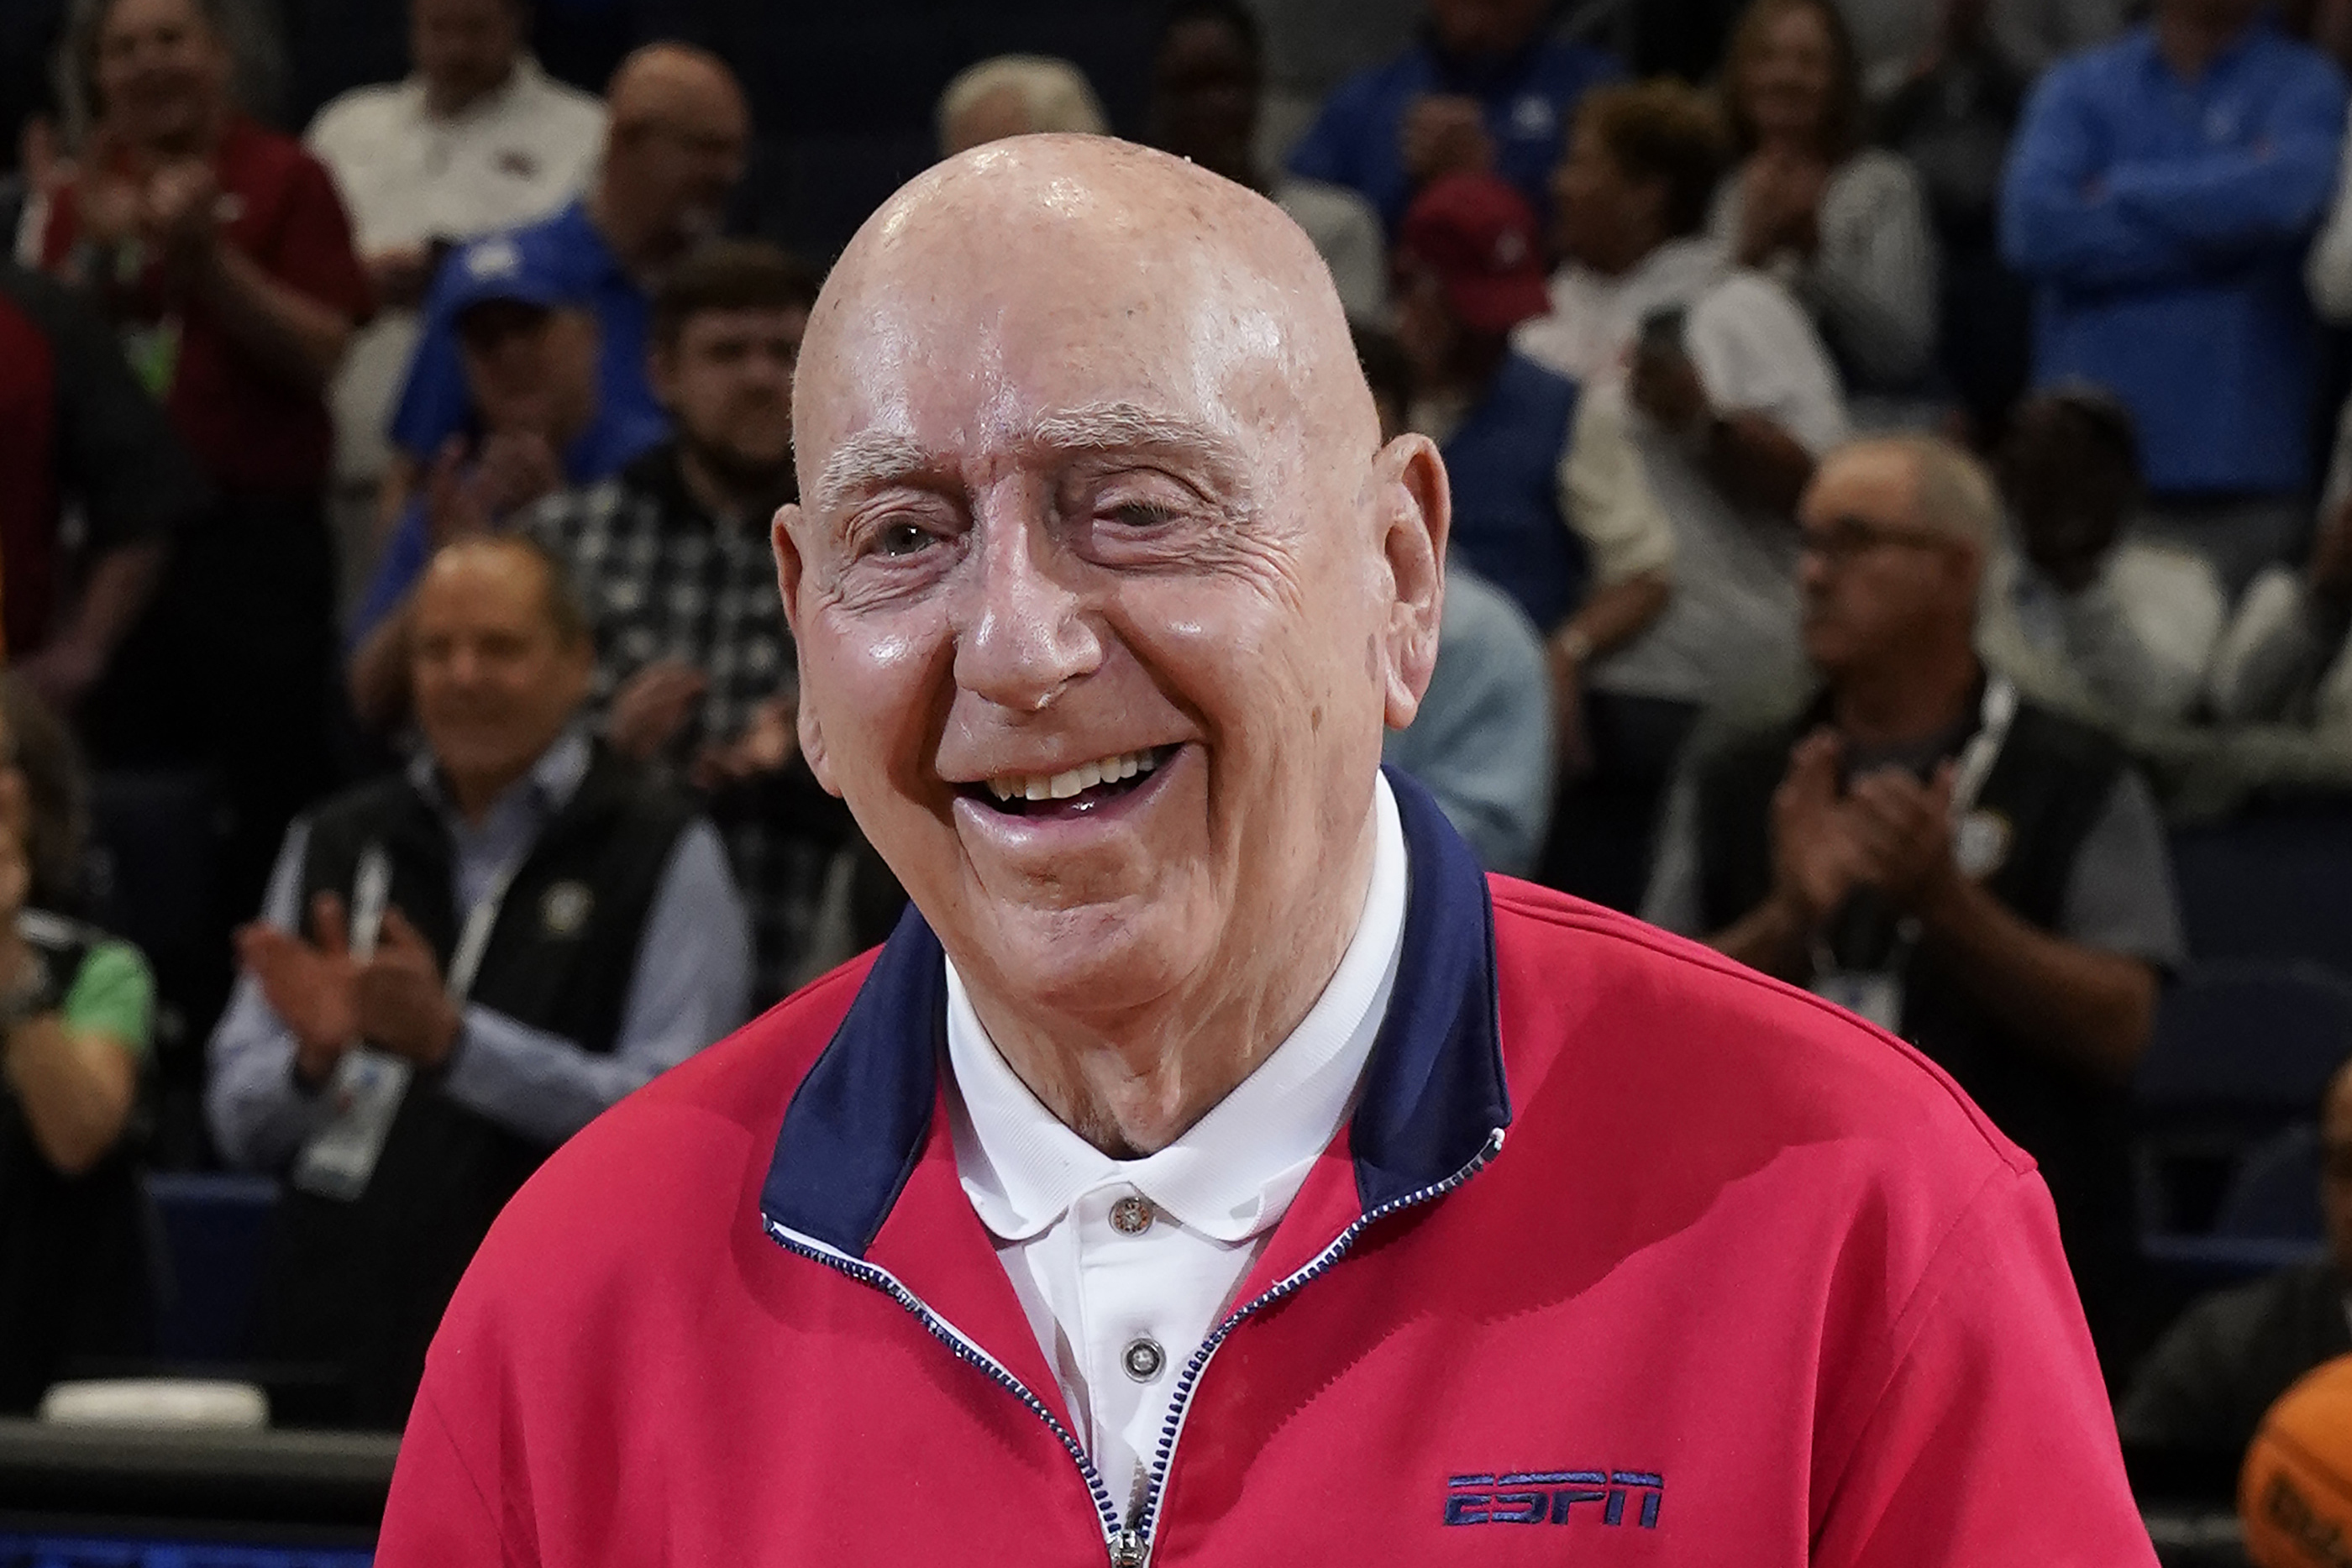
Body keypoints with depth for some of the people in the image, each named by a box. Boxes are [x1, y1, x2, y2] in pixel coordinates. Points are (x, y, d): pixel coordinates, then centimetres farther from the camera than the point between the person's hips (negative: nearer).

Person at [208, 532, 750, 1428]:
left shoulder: (661, 853, 2)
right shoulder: (337, 844, 15)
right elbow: (239, 1121, 12)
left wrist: (453, 1042, -19)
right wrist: (316, 1059, -10)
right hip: (340, 1351, 3)